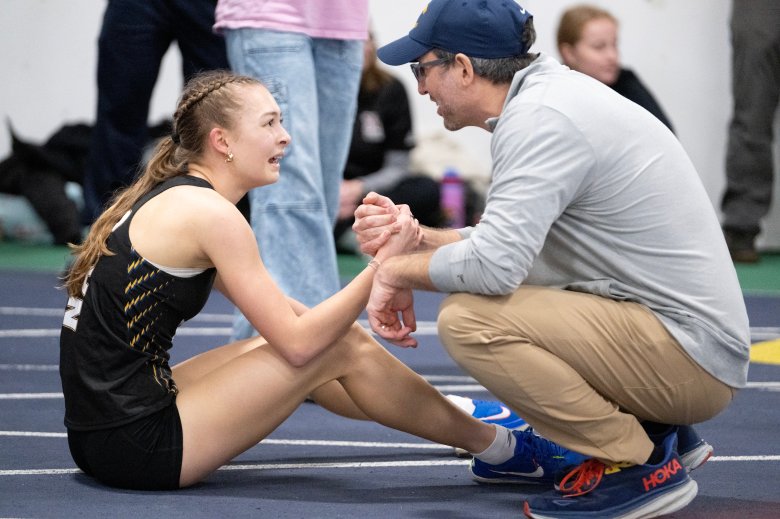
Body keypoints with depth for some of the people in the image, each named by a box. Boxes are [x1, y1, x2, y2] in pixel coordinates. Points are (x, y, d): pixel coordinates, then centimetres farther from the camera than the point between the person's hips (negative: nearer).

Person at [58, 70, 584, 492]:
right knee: (343, 350, -4)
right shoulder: (208, 214, -15)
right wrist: (383, 263, -12)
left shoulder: (173, 197, 13)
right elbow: (298, 342, -15)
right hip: (135, 445, -9)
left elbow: (282, 313, 19)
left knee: (331, 336, 18)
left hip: (104, 429, 9)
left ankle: (462, 420, 35)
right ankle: (502, 446, 12)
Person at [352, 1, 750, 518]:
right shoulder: (549, 93, 11)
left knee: (468, 317, -22)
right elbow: (513, 243, 14)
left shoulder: (541, 119, -19)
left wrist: (398, 271, -10)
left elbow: (494, 264, -27)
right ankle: (654, 431, 16)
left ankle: (639, 467, -10)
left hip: (688, 354, -10)